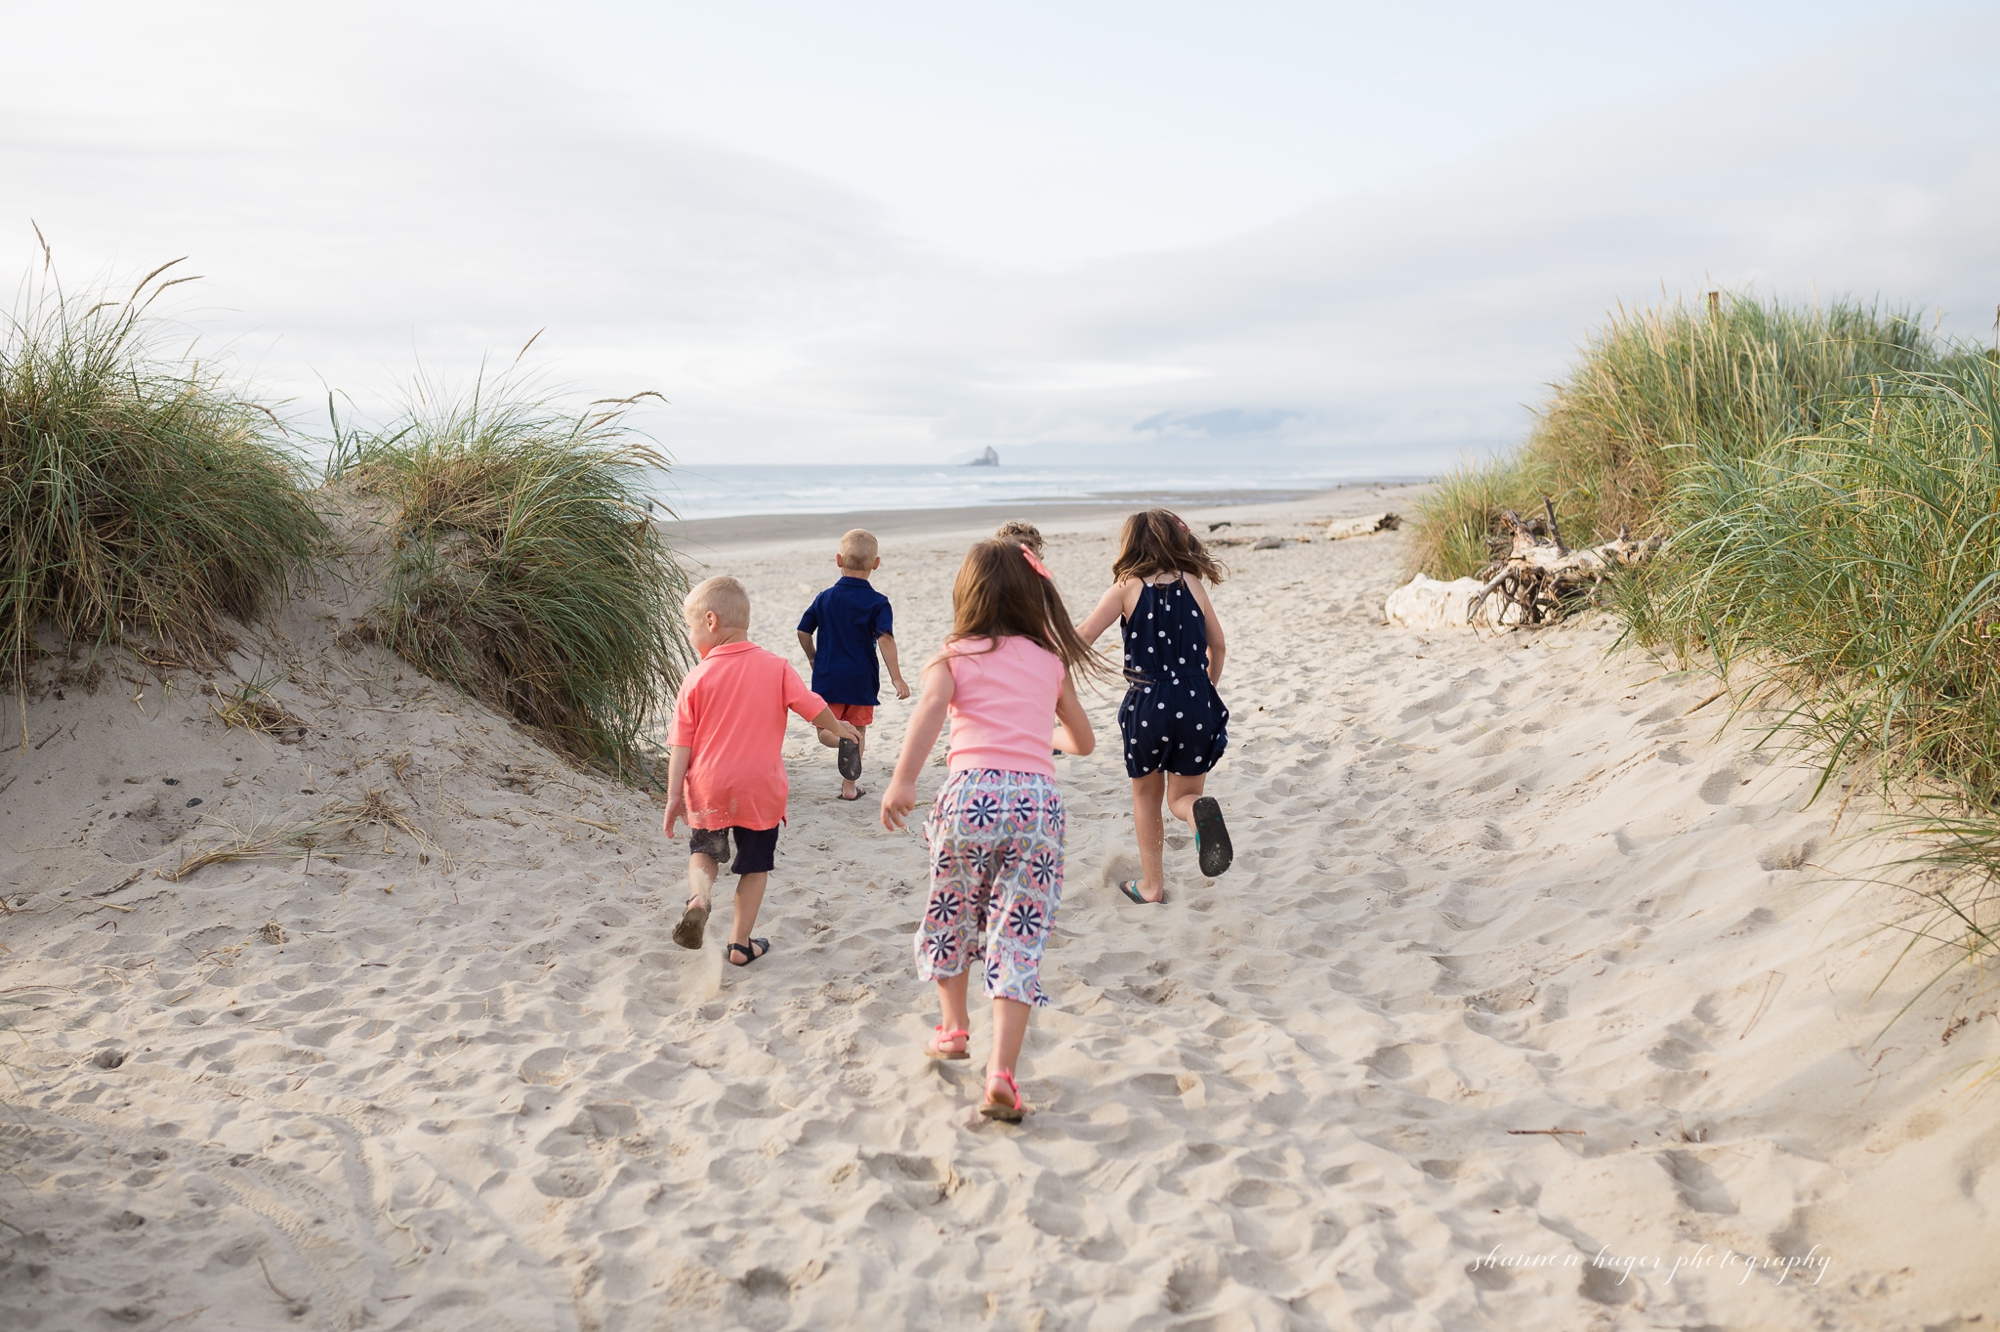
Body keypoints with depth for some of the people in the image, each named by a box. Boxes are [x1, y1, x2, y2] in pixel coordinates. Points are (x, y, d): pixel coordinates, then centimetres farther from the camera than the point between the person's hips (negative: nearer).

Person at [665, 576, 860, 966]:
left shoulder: (698, 678, -7)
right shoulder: (776, 667, -5)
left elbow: (681, 744, -7)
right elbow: (815, 709, -4)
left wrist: (674, 795, -1)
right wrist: (837, 729, 16)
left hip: (708, 788, 0)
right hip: (760, 790, 0)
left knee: (703, 851, 21)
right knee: (755, 866, 16)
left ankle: (698, 897, -8)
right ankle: (741, 943, 19)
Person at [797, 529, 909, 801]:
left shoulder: (824, 598, 1)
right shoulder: (877, 602, -8)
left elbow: (803, 632, 4)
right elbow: (885, 639, -18)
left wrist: (813, 658, 22)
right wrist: (896, 678, -16)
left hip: (827, 676, 1)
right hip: (861, 679, -1)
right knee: (857, 730, 13)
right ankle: (848, 785, 11)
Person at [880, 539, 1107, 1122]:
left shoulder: (952, 658, 10)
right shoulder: (1051, 663, 19)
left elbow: (930, 708, -12)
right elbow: (1083, 742, 29)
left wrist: (903, 780, -24)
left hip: (971, 792, -1)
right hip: (1038, 796, 1)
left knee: (951, 916, 23)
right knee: (1018, 938, 3)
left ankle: (953, 1027, 40)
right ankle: (1002, 1073, -8)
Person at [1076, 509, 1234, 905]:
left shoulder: (1127, 587, -4)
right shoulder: (1192, 584, 4)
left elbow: (1083, 636, -9)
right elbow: (1217, 645, 9)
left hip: (1148, 705, -2)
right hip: (1196, 703, 2)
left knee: (1146, 796, 19)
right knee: (1181, 794, 13)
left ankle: (1152, 884, 23)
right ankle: (1199, 810, -23)